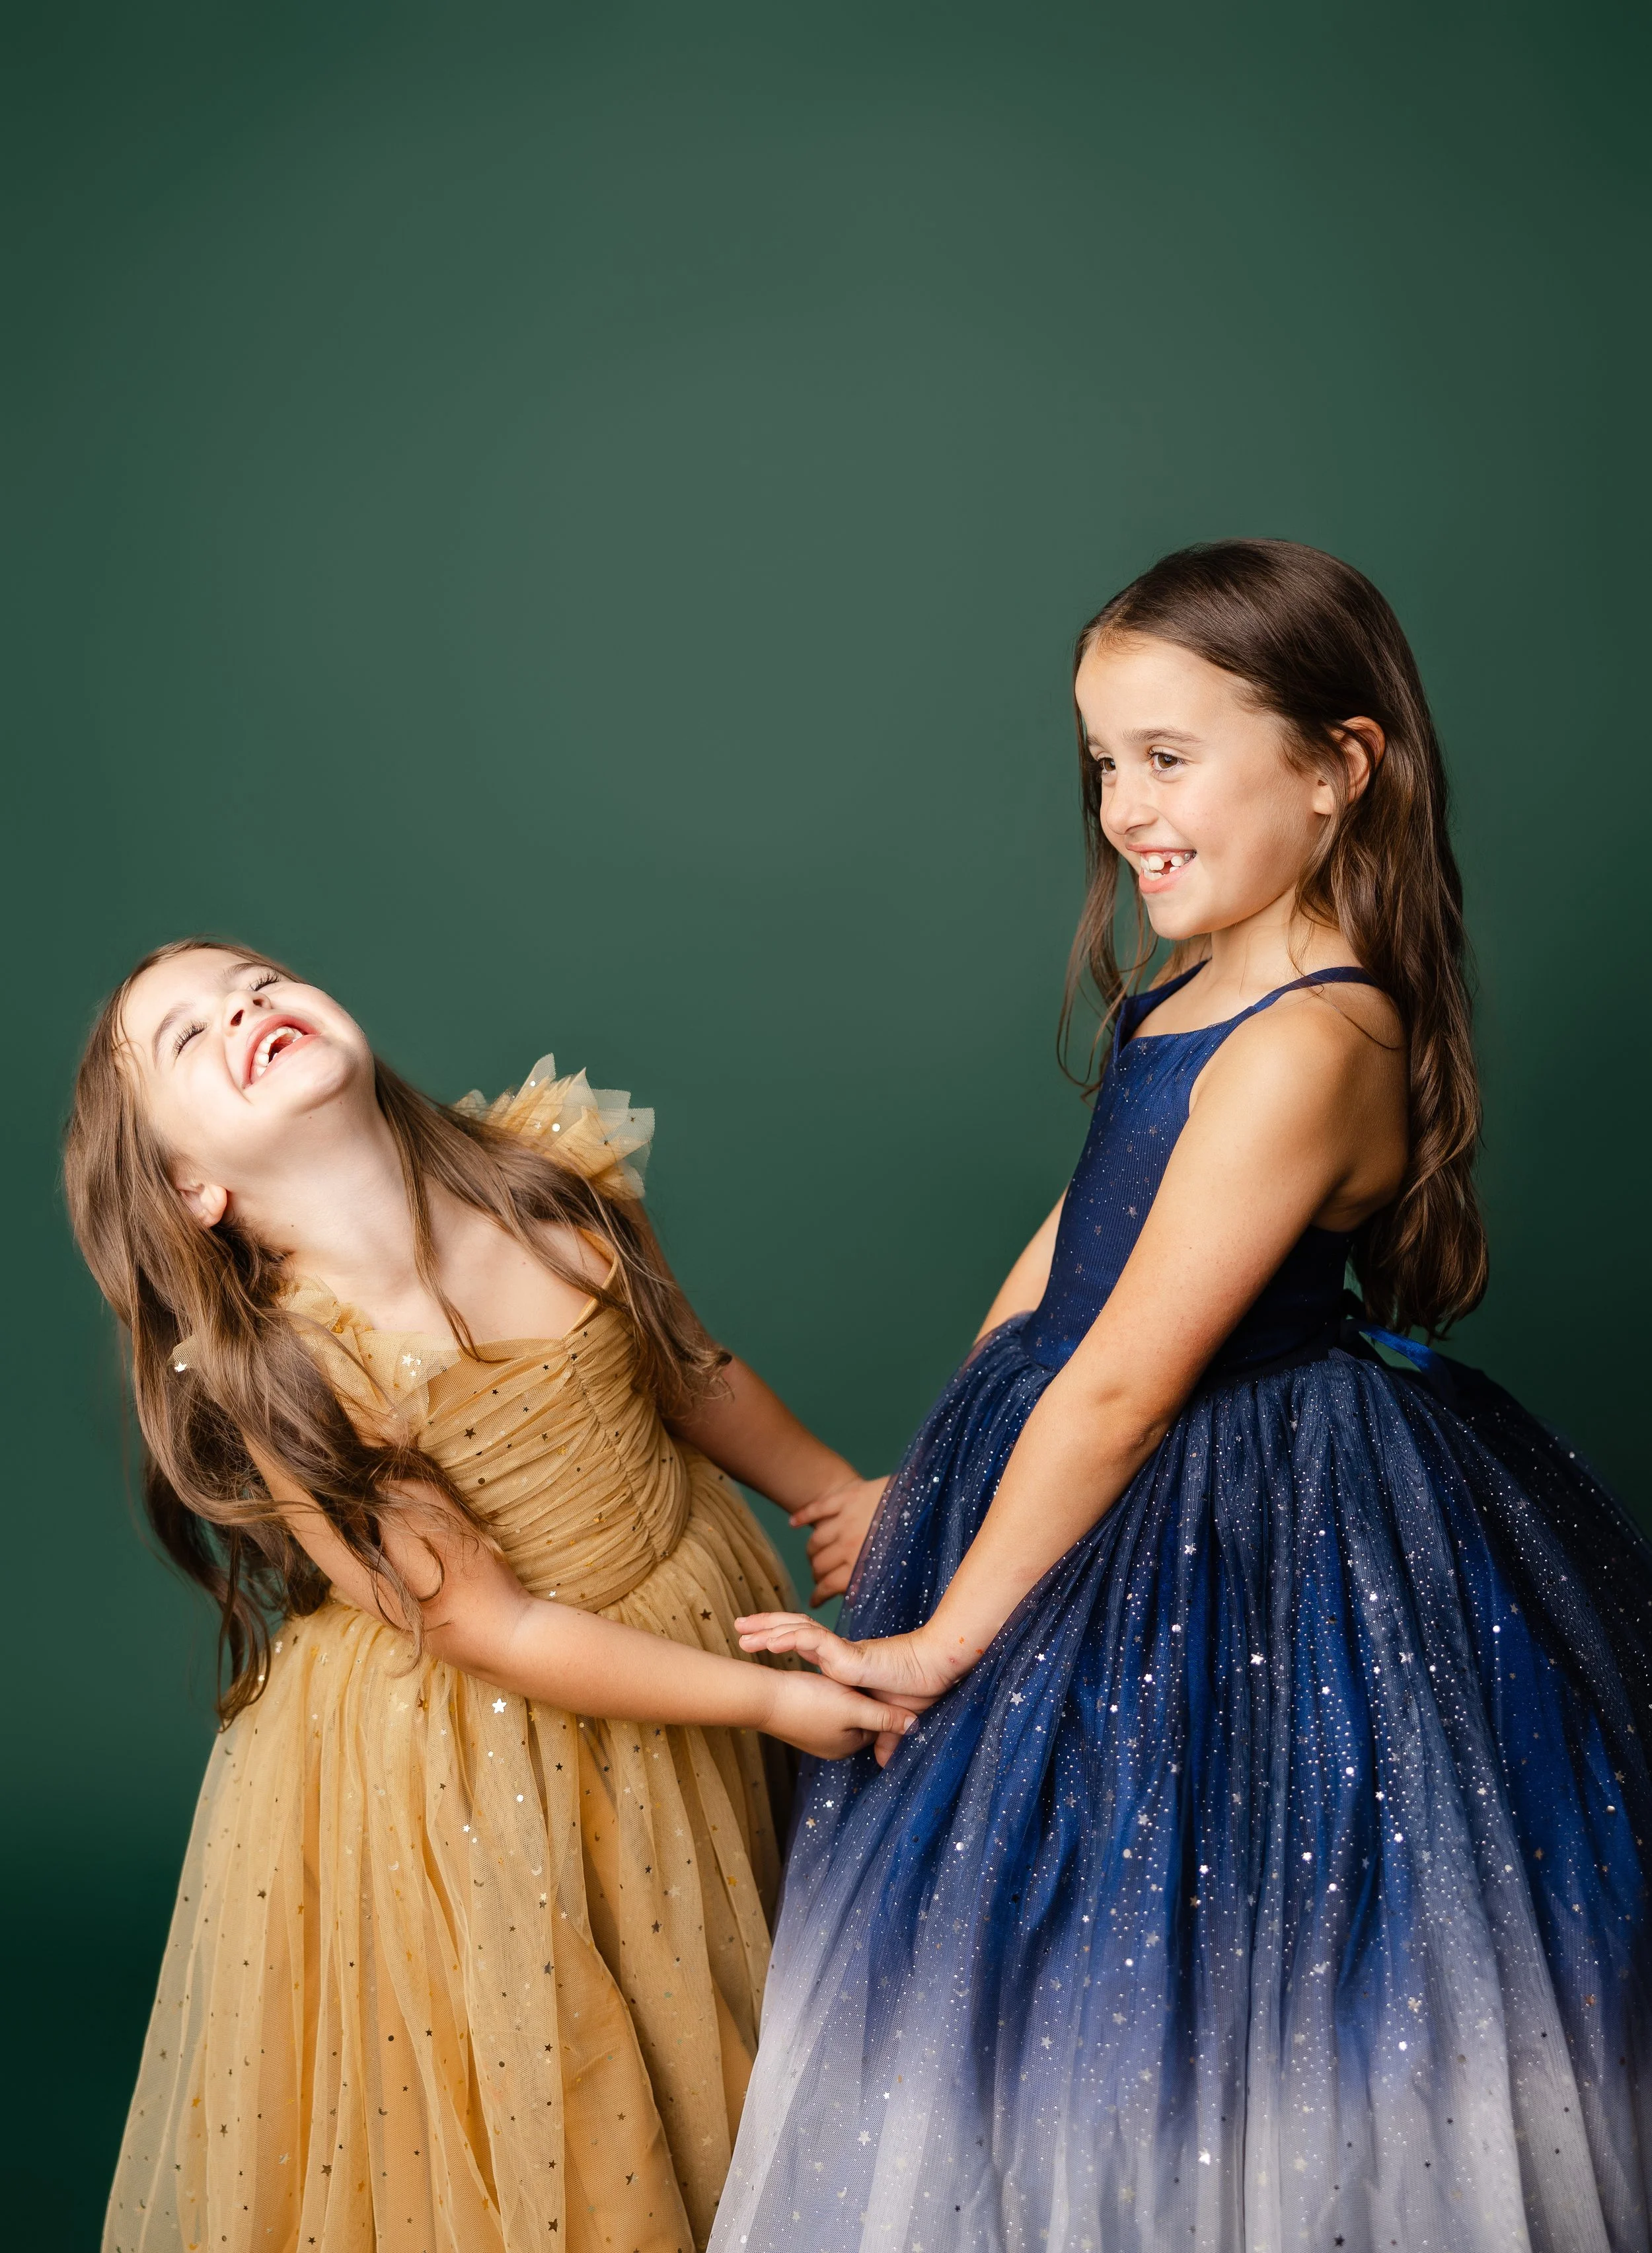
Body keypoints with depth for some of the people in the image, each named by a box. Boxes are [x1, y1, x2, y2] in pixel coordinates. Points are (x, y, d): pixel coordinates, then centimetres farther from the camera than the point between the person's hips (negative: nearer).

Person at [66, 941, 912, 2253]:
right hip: (472, 1758, -5)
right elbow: (495, 1631, -22)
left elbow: (690, 1373, 3)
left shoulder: (547, 1176, -15)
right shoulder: (277, 1379, -27)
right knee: (519, 2085, 15)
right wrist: (770, 1699, -18)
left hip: (696, 1619, 5)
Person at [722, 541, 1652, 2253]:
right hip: (1120, 1498, 9)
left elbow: (1120, 1386, -24)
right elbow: (1066, 1250, 12)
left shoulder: (1308, 1047, -27)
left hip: (1243, 1554, -9)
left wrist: (941, 1639, -16)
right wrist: (925, 1490, 15)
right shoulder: (1197, 994, 3)